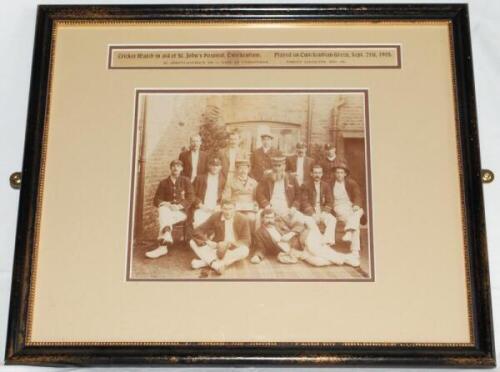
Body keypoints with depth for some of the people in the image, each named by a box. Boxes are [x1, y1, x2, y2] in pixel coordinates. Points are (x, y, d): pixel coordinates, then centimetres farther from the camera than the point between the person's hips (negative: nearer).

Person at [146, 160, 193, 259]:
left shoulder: (186, 181, 8)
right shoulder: (164, 183, 13)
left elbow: (190, 199, -1)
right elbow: (156, 200, 10)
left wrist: (179, 206, -18)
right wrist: (163, 203, -12)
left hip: (181, 211, -2)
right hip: (167, 210, 2)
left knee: (164, 218, -32)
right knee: (163, 210, -35)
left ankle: (162, 246, -42)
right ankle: (166, 234, -52)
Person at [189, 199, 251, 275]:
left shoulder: (243, 220, -10)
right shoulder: (215, 217, -6)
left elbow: (246, 241, -14)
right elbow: (197, 231, -7)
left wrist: (230, 244, -30)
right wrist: (207, 241, -26)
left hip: (234, 250, -2)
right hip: (217, 249, 2)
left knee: (244, 250, -37)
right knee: (193, 242, -17)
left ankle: (205, 262, -35)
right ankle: (214, 263, -41)